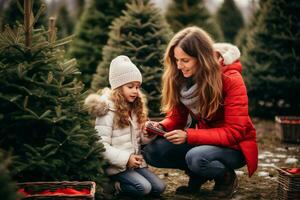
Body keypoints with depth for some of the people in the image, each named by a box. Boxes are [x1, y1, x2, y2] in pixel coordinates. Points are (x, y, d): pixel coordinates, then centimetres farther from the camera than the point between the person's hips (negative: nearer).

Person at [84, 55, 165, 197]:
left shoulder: (135, 108, 12)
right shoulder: (108, 110, -13)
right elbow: (101, 146, -18)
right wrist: (125, 159, -22)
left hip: (134, 162, 8)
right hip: (116, 165, -8)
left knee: (159, 188, -5)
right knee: (144, 188, -24)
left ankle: (121, 182, 7)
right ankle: (114, 185, -3)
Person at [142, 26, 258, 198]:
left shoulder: (231, 79, -21)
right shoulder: (180, 79, -6)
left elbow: (234, 132, -23)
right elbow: (177, 117, 3)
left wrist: (189, 136, -31)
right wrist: (161, 127, -20)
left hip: (234, 146, -5)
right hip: (201, 140, 6)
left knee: (196, 158, -36)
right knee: (152, 151, -16)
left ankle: (226, 177, -3)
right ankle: (197, 173, 6)